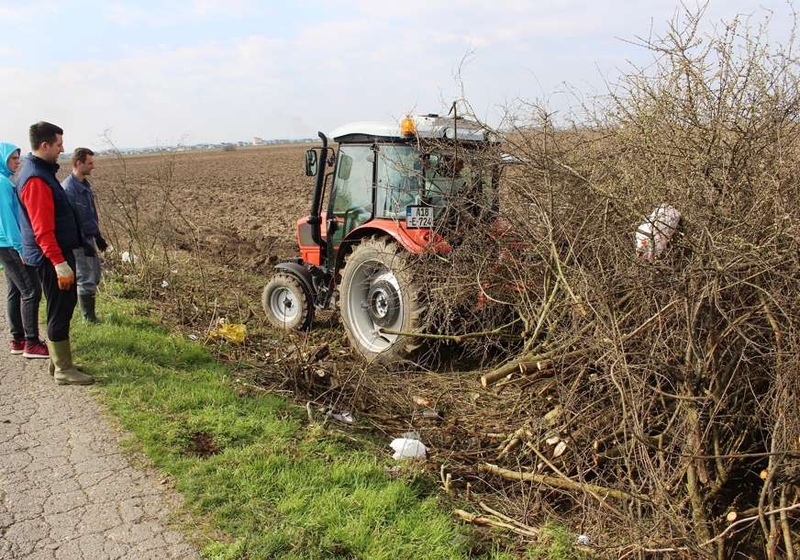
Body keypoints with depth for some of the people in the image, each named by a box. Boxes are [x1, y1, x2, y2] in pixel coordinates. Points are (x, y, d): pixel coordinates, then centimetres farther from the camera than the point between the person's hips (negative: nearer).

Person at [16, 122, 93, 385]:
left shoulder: (42, 171, 13)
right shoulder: (36, 179, -19)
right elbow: (43, 229, -23)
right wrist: (59, 263, -25)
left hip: (58, 252, 10)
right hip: (51, 256, -10)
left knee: (64, 305, 16)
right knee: (60, 310, -3)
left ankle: (59, 361, 26)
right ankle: (63, 370, 6)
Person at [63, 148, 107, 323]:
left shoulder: (85, 184, 9)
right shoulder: (68, 188, -19)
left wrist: (98, 237, 19)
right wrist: (83, 244, -21)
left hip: (90, 238, 9)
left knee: (94, 277, 16)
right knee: (86, 280, -1)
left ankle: (90, 313, 27)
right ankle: (89, 319, 9)